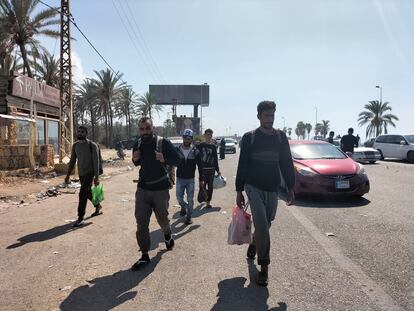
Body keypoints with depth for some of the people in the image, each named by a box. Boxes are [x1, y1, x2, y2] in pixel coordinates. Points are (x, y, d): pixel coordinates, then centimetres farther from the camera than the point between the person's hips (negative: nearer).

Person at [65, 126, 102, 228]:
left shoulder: (92, 145, -12)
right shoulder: (75, 145, 6)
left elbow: (96, 162, -14)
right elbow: (72, 161, 11)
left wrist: (96, 177, -17)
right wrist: (68, 175, 9)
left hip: (89, 173, -6)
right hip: (81, 173, 6)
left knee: (83, 194, -11)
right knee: (88, 193, 18)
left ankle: (80, 218, -4)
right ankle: (98, 207, 42)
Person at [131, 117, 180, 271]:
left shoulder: (163, 143, -11)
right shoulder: (138, 144, 4)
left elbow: (176, 159, -6)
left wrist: (164, 160, -26)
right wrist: (135, 159, -4)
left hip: (160, 189, -3)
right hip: (142, 188, 3)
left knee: (162, 219, 14)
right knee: (141, 223, -2)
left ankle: (167, 235, 48)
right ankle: (145, 256, 10)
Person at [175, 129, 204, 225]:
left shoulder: (195, 152, -5)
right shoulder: (177, 150, -4)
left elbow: (200, 166, 0)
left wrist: (201, 180, -1)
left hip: (190, 179, -1)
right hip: (180, 179, 1)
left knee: (190, 199, 3)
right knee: (179, 197, 8)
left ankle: (189, 217, 17)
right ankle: (184, 207, 39)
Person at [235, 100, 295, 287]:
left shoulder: (280, 137, 6)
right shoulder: (249, 137, -1)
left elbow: (287, 163, 9)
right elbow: (242, 165, 1)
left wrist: (290, 188, 5)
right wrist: (239, 191, 0)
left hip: (272, 188, 3)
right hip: (254, 186, -3)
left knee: (265, 224, 14)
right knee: (262, 225, -12)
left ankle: (254, 244, 44)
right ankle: (264, 266, -1)